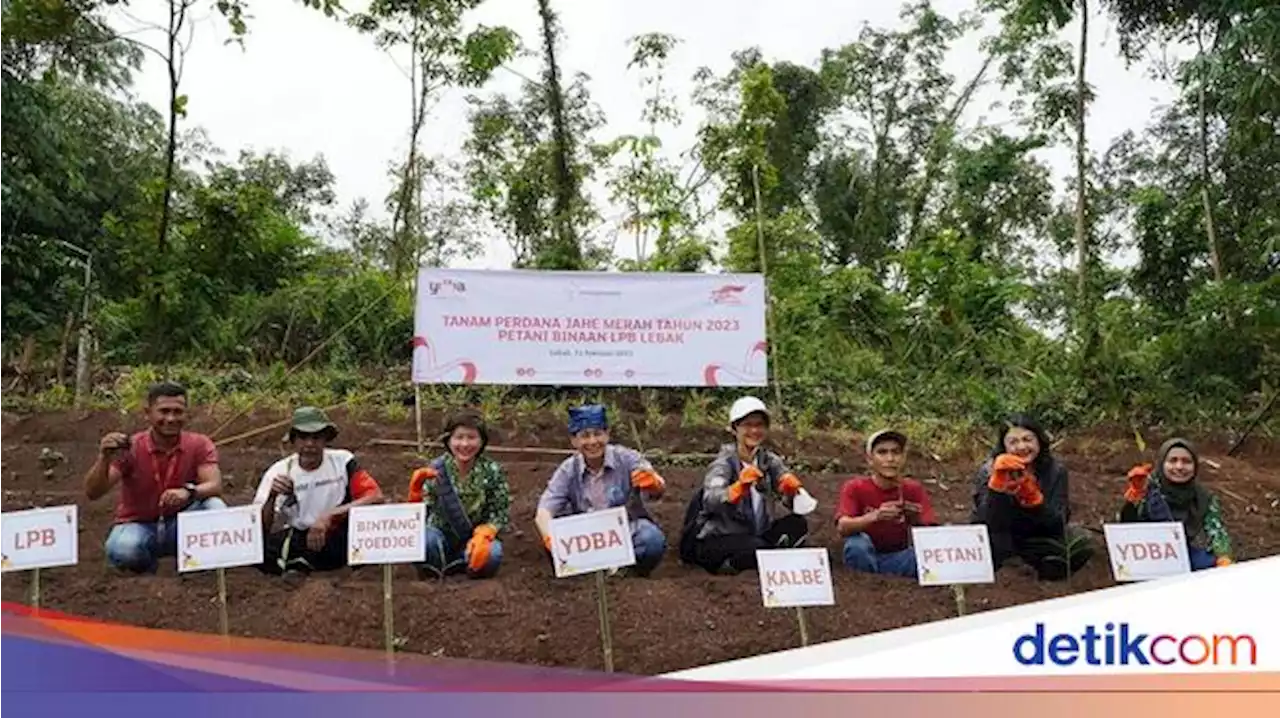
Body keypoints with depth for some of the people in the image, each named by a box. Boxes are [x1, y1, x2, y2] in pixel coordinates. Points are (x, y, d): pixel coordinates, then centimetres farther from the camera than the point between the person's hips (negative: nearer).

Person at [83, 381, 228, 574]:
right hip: (138, 525, -1)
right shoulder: (131, 448, -12)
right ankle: (146, 566, 3)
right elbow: (92, 494, -19)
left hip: (181, 526, 1)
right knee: (122, 549, -36)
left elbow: (215, 486, -23)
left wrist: (189, 491, -46)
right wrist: (104, 459, -39)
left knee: (215, 507, -30)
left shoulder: (200, 445, -8)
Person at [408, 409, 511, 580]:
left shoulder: (492, 471, -11)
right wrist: (415, 494, -29)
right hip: (441, 535, 0)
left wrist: (483, 535, -26)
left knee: (491, 555, -33)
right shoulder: (435, 470, -10)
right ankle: (435, 566, -1)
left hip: (475, 537, 0)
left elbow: (501, 514, -7)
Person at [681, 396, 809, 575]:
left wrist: (792, 488, -25)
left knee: (797, 525, -17)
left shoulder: (769, 460, 5)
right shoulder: (725, 462, -10)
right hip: (716, 540, -7)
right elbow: (710, 501, -28)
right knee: (756, 547, -35)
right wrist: (740, 487, -47)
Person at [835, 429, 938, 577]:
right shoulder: (855, 488, -12)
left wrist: (917, 521, -35)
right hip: (865, 557, -2)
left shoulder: (914, 489, -6)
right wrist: (875, 516, -46)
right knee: (857, 542, -34)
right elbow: (842, 527, -28)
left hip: (898, 559, 2)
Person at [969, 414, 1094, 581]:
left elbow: (1059, 522, -18)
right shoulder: (988, 471, -18)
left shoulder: (1055, 470, -11)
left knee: (1082, 546, -21)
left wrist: (1033, 498, -36)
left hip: (1037, 535, 2)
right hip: (997, 538, -2)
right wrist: (998, 481, -42)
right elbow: (989, 524, -30)